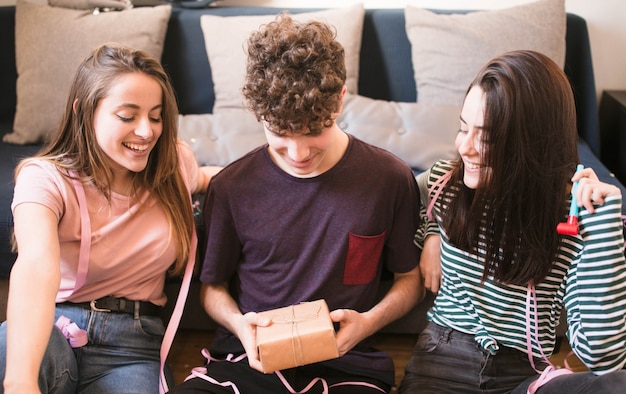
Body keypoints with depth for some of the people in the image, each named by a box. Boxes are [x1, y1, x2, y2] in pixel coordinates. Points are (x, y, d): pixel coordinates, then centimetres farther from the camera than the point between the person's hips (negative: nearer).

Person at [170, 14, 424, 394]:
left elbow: (410, 277, 11)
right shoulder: (231, 187, 1)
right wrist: (239, 324, -8)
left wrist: (368, 322, -8)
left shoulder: (390, 179, -1)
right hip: (248, 360, 1)